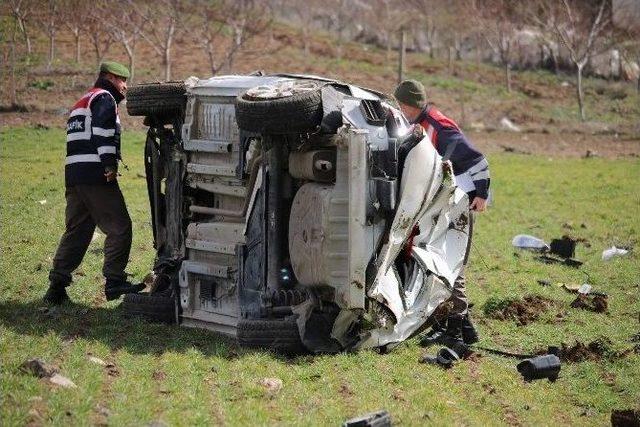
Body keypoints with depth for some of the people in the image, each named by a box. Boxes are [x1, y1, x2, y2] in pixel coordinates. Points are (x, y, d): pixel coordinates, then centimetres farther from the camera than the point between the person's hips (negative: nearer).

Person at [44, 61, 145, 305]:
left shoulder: (83, 101, 30)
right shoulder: (104, 98, -1)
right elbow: (103, 131, -18)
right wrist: (110, 164, -20)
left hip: (73, 175, 10)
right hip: (96, 175, -10)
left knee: (76, 230, 11)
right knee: (119, 228, -6)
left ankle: (57, 287, 9)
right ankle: (114, 282, -9)